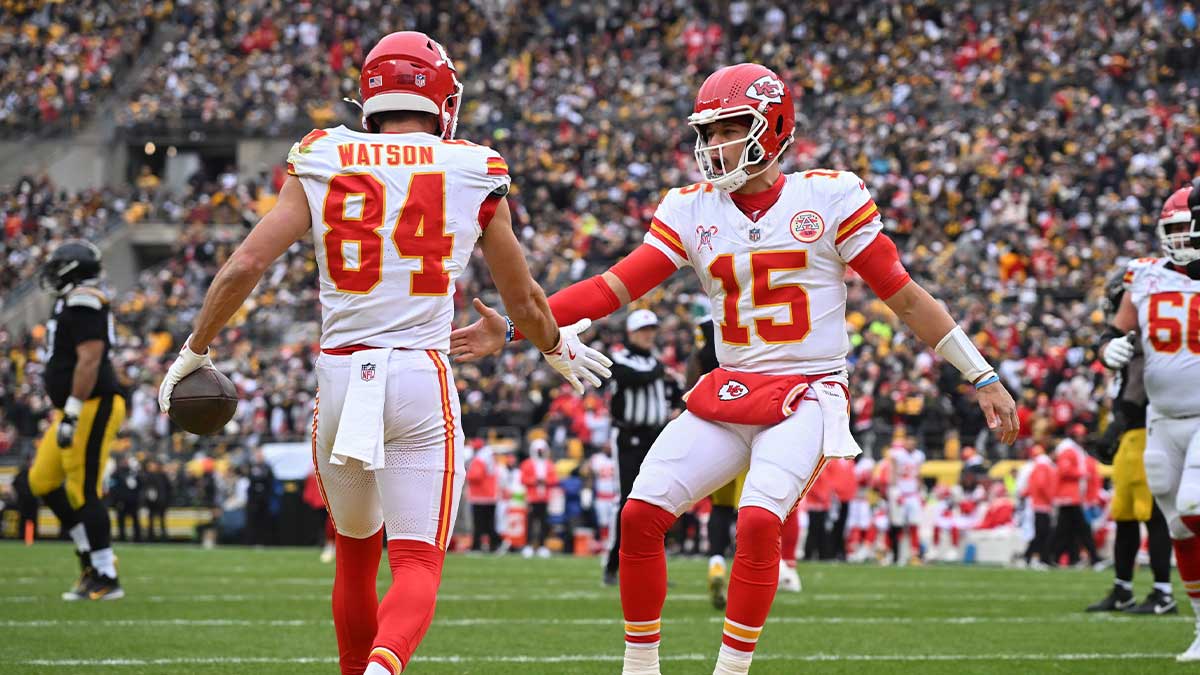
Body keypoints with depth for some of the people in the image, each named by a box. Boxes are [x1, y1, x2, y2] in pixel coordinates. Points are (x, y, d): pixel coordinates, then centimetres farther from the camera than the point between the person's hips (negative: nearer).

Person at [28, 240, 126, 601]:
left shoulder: (84, 303, -15)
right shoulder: (72, 303, 17)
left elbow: (90, 361, -22)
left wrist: (72, 414, -23)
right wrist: (64, 414, 26)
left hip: (93, 407, -11)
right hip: (79, 409, 11)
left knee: (83, 492, -7)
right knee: (43, 480, 14)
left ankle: (106, 578, -2)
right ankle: (91, 555, 19)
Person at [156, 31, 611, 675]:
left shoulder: (320, 167, 4)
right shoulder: (472, 176, 3)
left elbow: (244, 266, -3)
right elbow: (523, 299, 15)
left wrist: (193, 352, 11)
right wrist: (558, 348, 36)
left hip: (341, 374, 2)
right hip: (423, 380, -2)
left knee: (356, 554, 21)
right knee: (418, 564, -4)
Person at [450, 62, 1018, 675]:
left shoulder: (829, 198, -4)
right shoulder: (692, 210, 6)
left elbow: (906, 297, 1)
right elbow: (613, 288, 1)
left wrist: (983, 379, 2)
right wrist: (512, 330, -8)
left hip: (806, 398, -4)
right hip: (726, 394, 5)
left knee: (759, 521, -26)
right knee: (641, 514, -8)